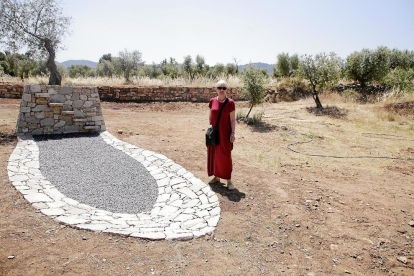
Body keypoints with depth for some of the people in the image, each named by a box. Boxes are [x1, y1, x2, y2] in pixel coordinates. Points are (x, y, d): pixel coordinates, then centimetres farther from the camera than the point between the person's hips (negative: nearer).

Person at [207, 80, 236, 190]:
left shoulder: (230, 102, -9)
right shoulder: (212, 101, 2)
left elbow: (233, 120, -8)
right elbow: (210, 117, 9)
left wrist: (233, 134, -12)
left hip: (225, 133, -4)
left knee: (225, 156, 0)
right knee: (214, 154, 12)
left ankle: (229, 180, 11)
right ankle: (216, 177, 27)